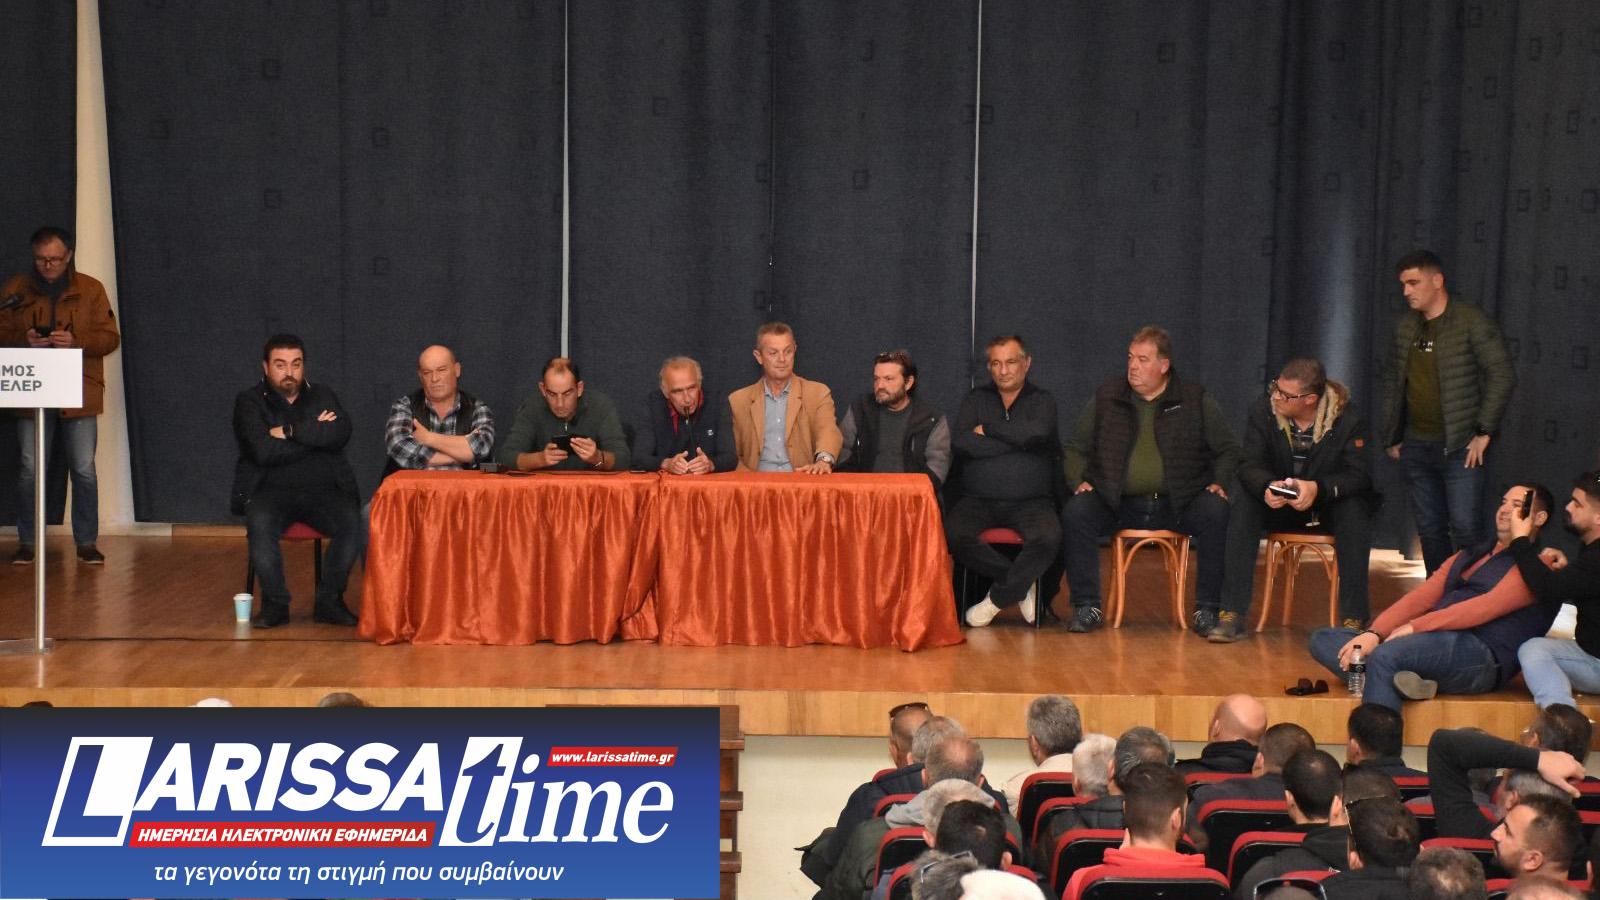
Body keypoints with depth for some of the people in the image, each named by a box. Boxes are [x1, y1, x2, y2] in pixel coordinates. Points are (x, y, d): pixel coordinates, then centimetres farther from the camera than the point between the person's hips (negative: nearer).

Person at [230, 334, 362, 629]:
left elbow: (341, 433, -6)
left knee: (354, 522, -28)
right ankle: (275, 604, -21)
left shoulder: (323, 396, 16)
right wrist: (316, 434, -5)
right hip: (271, 490, -2)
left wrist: (291, 431, -10)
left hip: (324, 491, 2)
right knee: (260, 523, -35)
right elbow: (263, 451, -11)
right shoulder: (249, 402, 7)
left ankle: (330, 601, -15)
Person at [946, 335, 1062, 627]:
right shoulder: (975, 399, 14)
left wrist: (987, 429, -5)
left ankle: (997, 599, -11)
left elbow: (1035, 433, -15)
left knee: (1048, 538, -33)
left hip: (1030, 501, -1)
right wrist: (1019, 444, -8)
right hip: (978, 501, 1)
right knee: (952, 534, -30)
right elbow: (961, 444, -6)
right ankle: (1022, 584, -13)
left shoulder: (1042, 401, 10)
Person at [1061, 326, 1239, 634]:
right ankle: (1087, 608, -17)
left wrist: (1219, 483, -4)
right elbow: (1076, 449, 17)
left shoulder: (1196, 401, 8)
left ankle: (1207, 610, -19)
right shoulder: (1106, 398, 10)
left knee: (1216, 514, -30)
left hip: (1178, 503, -1)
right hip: (1117, 502, 1)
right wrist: (1079, 481, -2)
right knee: (1074, 514, -27)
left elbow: (1227, 449, 13)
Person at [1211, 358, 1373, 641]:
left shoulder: (1347, 418, -15)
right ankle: (1232, 615, -30)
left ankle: (1354, 618, -29)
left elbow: (1357, 475, -21)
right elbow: (1249, 465, -15)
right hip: (1277, 505, 2)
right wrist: (1268, 487, -39)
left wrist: (1317, 488, -40)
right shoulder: (1262, 411, -9)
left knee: (1355, 511, -34)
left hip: (1329, 505, -1)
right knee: (1243, 506, -28)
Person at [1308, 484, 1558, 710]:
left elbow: (1485, 607, -11)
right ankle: (1403, 680, -27)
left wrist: (1414, 627, -16)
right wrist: (1374, 634, -1)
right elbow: (1418, 598, 17)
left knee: (1385, 655, -35)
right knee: (1323, 640, -4)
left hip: (1483, 656, -8)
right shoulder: (1466, 557, 30)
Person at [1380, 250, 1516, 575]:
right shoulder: (1405, 326, 10)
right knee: (1430, 530, 9)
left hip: (1461, 447, -6)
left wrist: (1483, 432, -12)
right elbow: (1391, 379, 19)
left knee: (1465, 529, -10)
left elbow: (1502, 375, -9)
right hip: (1417, 447, 6)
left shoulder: (1471, 322, -8)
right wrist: (1391, 436, 14)